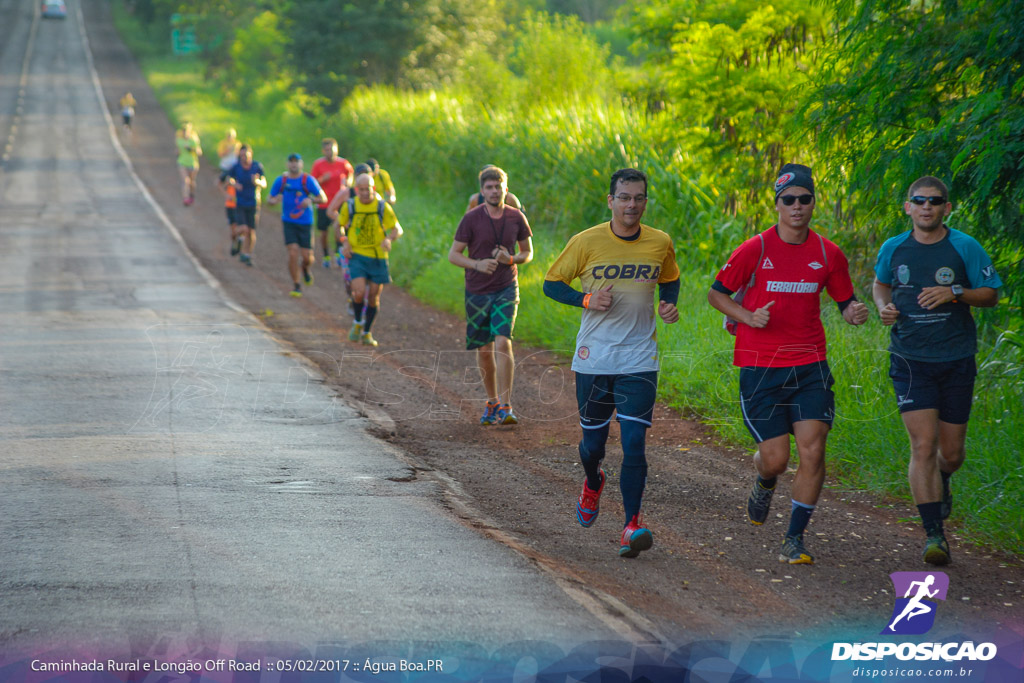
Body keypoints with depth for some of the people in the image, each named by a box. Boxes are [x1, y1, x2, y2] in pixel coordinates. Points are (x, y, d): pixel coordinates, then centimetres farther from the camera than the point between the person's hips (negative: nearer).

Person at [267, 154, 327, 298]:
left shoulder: (308, 180, -5)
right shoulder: (281, 180, 1)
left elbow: (323, 198, -4)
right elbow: (269, 199, 9)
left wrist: (310, 200, -24)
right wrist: (275, 200, -15)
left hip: (305, 223, 0)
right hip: (289, 222, 0)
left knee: (307, 257, -1)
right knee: (293, 253, -13)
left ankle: (305, 268, 38)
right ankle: (296, 286, 1)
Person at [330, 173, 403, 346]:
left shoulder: (382, 207, -4)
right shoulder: (349, 206, -2)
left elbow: (398, 229, 0)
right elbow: (340, 226, 13)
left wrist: (389, 239, -22)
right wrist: (344, 242, -6)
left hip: (378, 257, 1)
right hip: (357, 255, -1)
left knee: (373, 297, 5)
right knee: (359, 293, -18)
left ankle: (367, 333, 23)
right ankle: (357, 322, 11)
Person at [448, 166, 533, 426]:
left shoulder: (516, 217, 1)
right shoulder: (471, 219, -5)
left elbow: (528, 252, 12)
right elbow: (453, 254, -2)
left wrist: (512, 259, -10)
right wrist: (477, 264, -20)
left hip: (506, 289, -1)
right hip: (477, 292, 1)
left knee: (503, 343, -17)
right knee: (484, 351, 8)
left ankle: (505, 407, -18)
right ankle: (492, 402, 27)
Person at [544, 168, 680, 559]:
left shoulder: (660, 244, 1)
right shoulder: (587, 242, -6)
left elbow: (669, 281, 20)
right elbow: (552, 283, 2)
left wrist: (669, 306, -1)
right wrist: (587, 299, -15)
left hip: (639, 361, 0)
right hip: (593, 360, 0)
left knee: (634, 443, -13)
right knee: (593, 441, 12)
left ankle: (632, 524, -12)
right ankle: (592, 484, 46)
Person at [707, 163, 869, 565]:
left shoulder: (829, 254, 3)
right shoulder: (755, 250, -5)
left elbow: (845, 302, 14)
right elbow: (716, 293, 4)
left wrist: (855, 313, -10)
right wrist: (749, 317, -13)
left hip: (810, 366, 2)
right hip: (760, 368, -2)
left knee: (813, 452, -11)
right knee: (776, 458, -4)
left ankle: (794, 539, 1)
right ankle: (764, 483, 36)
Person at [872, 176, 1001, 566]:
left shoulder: (965, 248, -4)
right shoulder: (894, 248, 2)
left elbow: (991, 295, 0)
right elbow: (880, 284, 21)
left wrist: (955, 293, -17)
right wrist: (884, 307, -1)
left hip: (956, 361, 0)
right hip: (911, 361, 0)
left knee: (951, 452, 9)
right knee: (923, 445, -13)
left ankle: (941, 482, 47)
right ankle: (933, 534, -9)